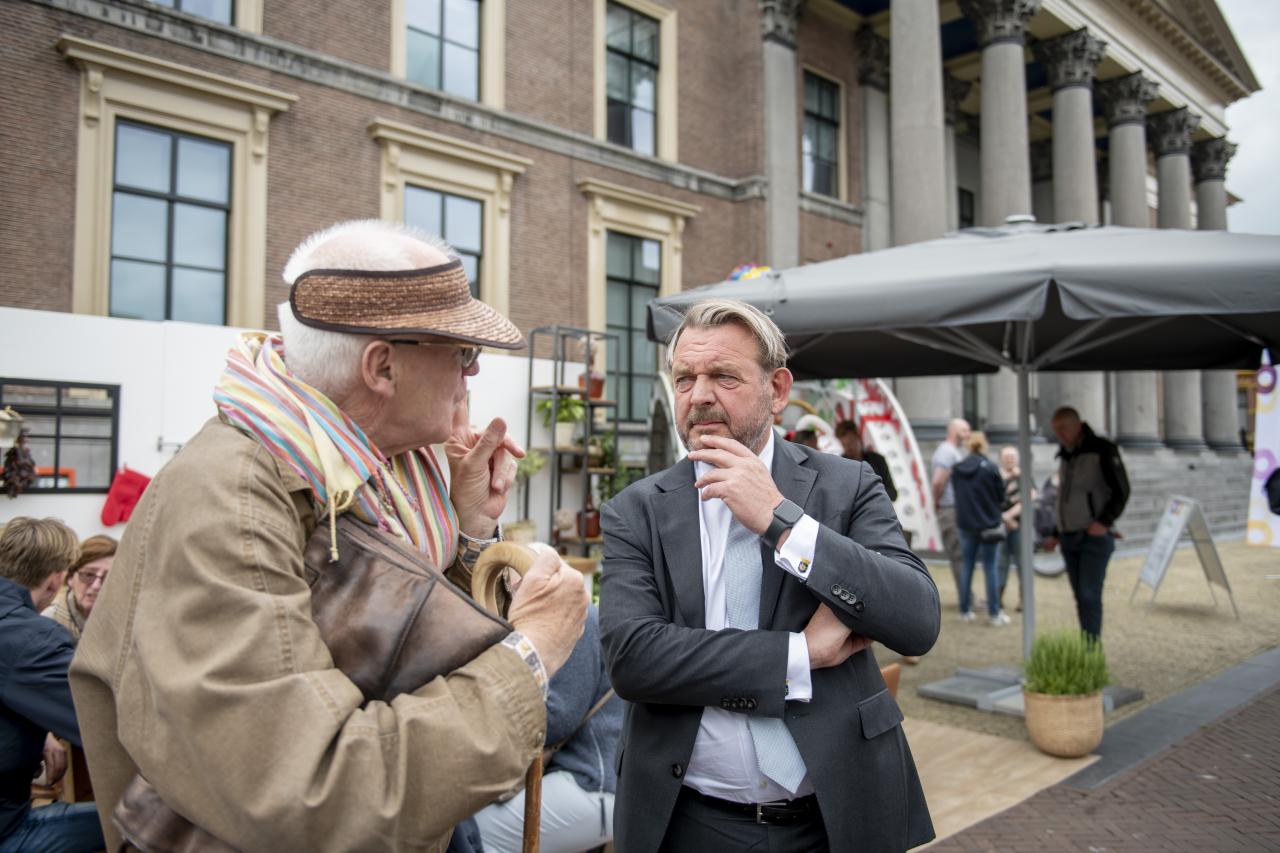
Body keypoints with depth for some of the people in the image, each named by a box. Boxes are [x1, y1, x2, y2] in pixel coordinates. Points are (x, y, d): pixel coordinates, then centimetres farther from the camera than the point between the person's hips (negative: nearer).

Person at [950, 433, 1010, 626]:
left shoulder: (957, 469, -1)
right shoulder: (990, 468, -14)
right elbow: (1001, 496, -6)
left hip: (965, 524, 4)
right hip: (989, 524, -4)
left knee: (967, 566, 13)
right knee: (991, 568, 3)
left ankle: (965, 610, 16)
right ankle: (994, 614, 7)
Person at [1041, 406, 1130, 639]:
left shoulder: (1102, 450, -6)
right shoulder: (1065, 456, 16)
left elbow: (1122, 491, -10)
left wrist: (1104, 522, -22)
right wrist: (1055, 535, 18)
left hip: (1095, 538, -7)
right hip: (1069, 539, 7)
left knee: (1089, 595, -13)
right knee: (1081, 597, 7)